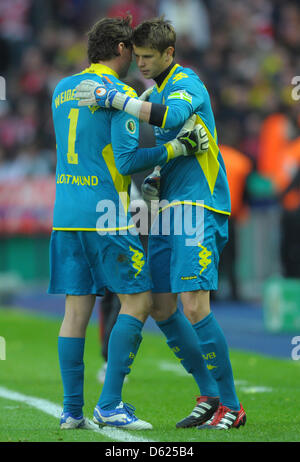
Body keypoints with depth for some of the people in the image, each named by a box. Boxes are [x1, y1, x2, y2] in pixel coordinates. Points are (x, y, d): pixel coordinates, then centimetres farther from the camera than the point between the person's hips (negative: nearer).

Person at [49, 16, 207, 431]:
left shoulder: (62, 89, 15)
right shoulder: (119, 93, -8)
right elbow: (127, 160, -14)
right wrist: (174, 149, -6)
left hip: (66, 211, 7)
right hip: (105, 214, -7)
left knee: (77, 309, 7)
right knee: (138, 300, 0)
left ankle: (72, 409, 5)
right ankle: (110, 404, -6)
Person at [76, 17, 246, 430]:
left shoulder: (187, 83, -9)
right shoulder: (154, 91, 19)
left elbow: (172, 116, -32)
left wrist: (112, 98, -30)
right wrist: (153, 181, 10)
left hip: (197, 207, -9)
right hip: (168, 210, 9)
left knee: (194, 306, -15)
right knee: (161, 308, 7)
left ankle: (231, 406, -6)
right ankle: (209, 395, 17)